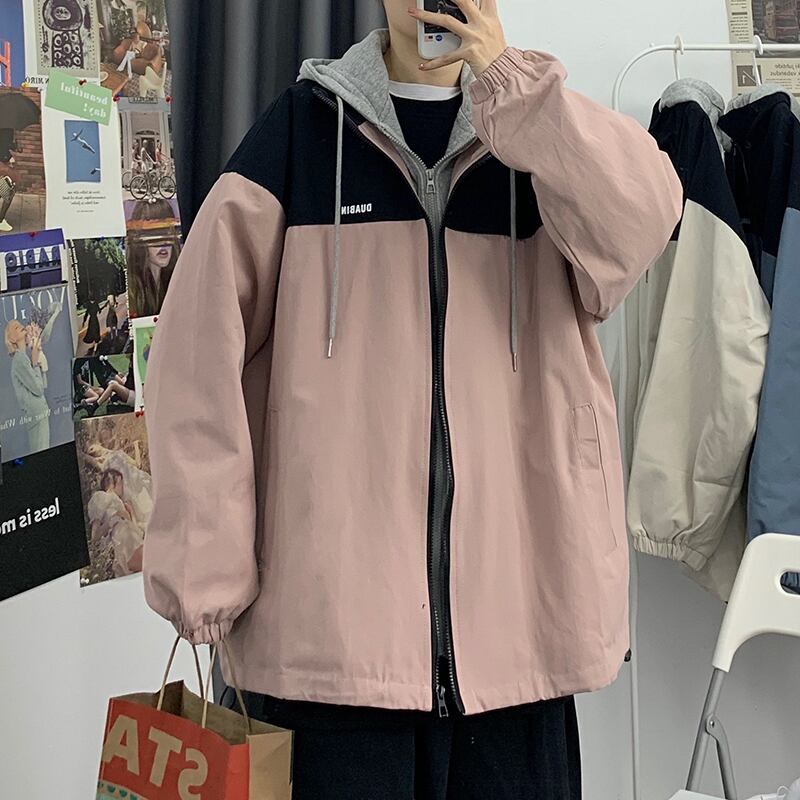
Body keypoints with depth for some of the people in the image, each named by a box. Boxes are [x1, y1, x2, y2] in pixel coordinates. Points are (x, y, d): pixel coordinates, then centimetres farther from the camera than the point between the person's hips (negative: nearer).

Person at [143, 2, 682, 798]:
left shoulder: (537, 130, 11)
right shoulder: (301, 127, 4)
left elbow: (646, 217, -11)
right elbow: (203, 353, -1)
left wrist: (505, 77, -13)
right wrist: (203, 565, -6)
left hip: (512, 609, 2)